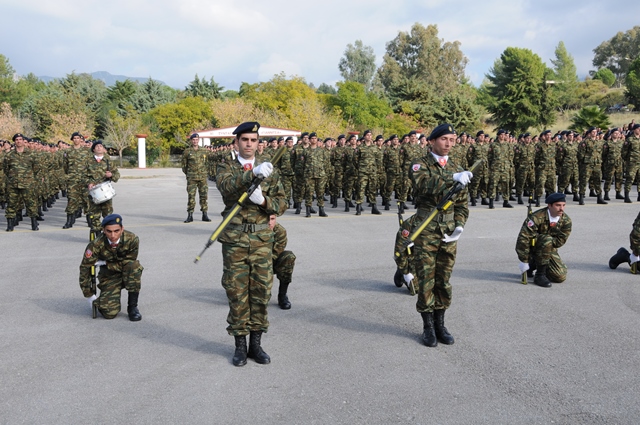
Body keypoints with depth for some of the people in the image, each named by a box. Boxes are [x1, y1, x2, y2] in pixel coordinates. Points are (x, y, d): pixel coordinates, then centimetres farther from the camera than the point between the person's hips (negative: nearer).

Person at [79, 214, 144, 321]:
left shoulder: (132, 239, -24)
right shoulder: (96, 245, -23)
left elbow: (126, 264, -13)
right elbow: (85, 267, -13)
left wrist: (105, 263, -18)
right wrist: (89, 296, -9)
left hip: (127, 275, 0)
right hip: (109, 276, 0)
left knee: (134, 266, -36)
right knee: (109, 313, -20)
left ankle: (132, 306, -18)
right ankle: (102, 300, 20)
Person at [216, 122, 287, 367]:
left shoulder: (269, 171, 10)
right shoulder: (226, 168, 4)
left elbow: (281, 205, 5)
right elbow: (225, 186, -21)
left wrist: (263, 200, -16)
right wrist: (253, 173, -35)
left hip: (262, 239, 2)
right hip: (234, 239, -2)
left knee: (261, 291, 5)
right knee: (237, 293, 3)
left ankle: (256, 343, 18)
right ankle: (240, 345, 16)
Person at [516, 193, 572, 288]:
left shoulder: (566, 221, -10)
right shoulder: (536, 217, -26)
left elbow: (560, 241, -10)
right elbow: (523, 238, -28)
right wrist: (524, 261, -27)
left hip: (549, 249, 5)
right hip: (532, 247, -5)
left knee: (560, 277, -11)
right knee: (547, 240, -37)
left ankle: (534, 264, 17)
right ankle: (540, 275, -22)